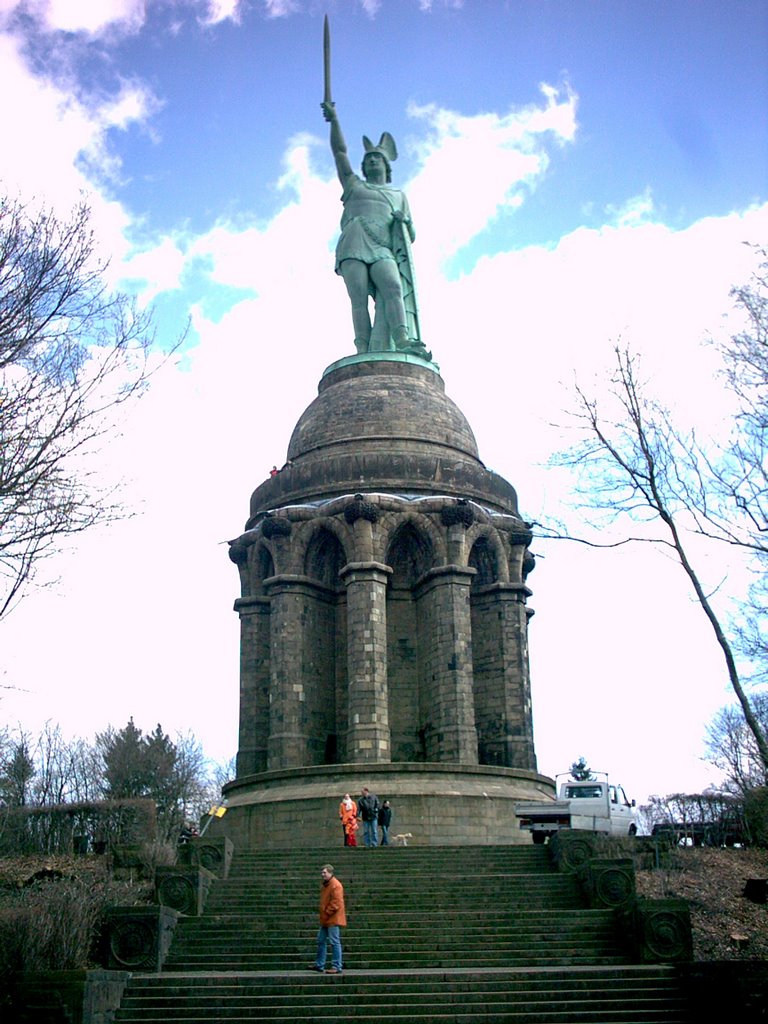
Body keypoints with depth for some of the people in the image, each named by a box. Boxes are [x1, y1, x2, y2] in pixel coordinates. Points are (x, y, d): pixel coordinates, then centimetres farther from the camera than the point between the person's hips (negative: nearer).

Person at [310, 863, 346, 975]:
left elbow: (336, 903, -21)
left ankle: (337, 967, -1)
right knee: (321, 941, 15)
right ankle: (319, 965, 26)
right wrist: (323, 913, 15)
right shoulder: (325, 885, 15)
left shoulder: (336, 885, -15)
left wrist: (327, 912, -16)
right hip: (325, 919, 10)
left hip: (333, 919, -10)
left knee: (335, 942, -6)